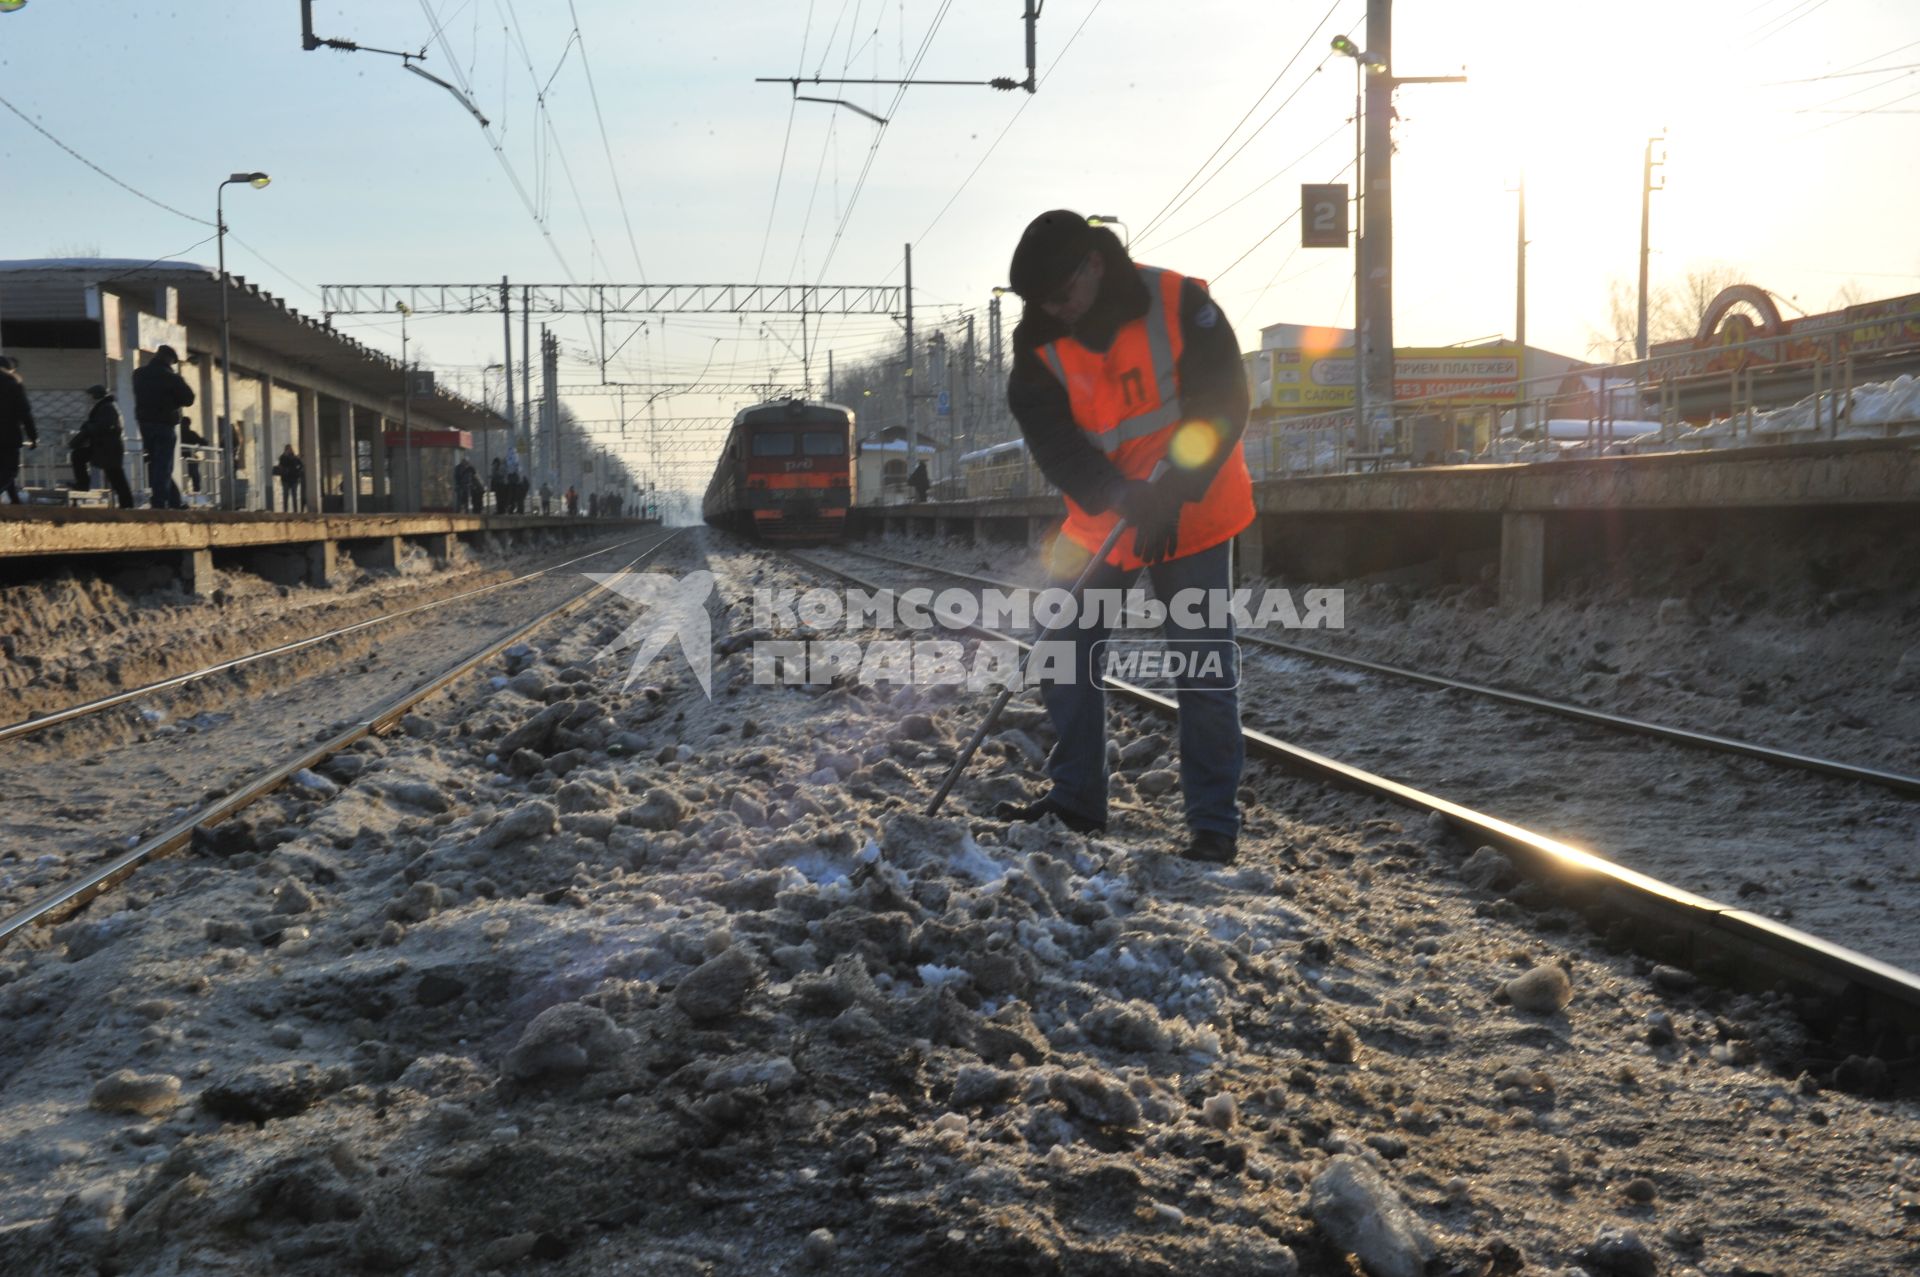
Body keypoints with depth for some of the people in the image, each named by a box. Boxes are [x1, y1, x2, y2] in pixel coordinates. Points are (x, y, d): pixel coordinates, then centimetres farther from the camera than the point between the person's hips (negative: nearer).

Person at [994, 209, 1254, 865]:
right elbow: (1052, 440, -17)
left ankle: (1214, 824, 4)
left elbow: (1222, 406, -19)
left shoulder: (1180, 305, -17)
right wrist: (1120, 497, -33)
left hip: (1195, 517, -4)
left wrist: (1171, 493, -28)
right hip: (1100, 520, 4)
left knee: (1205, 671, -4)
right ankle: (1077, 798, 20)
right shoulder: (1039, 344, -8)